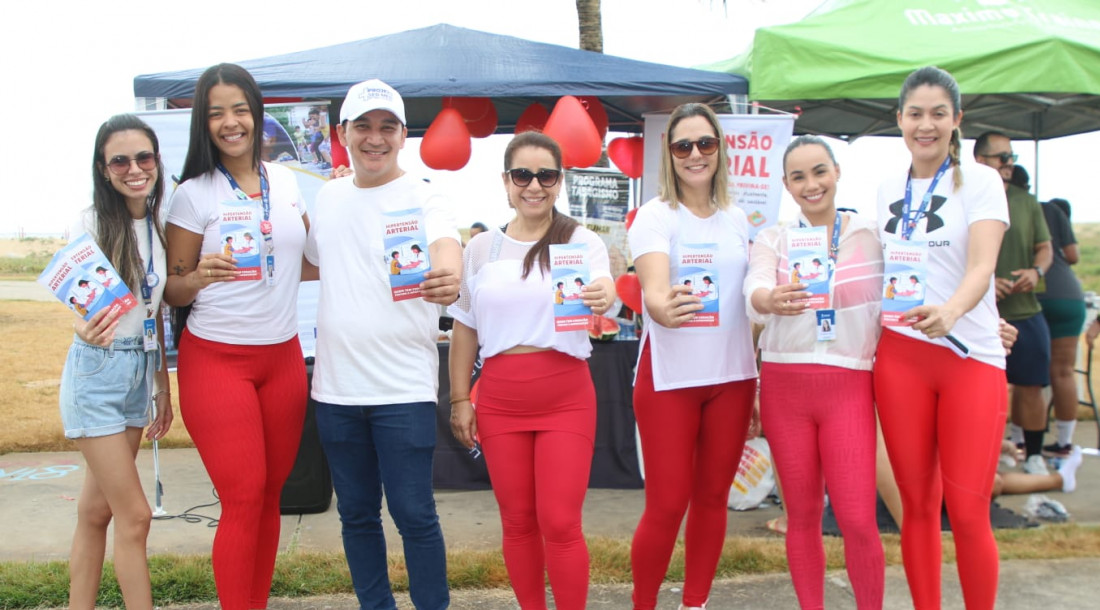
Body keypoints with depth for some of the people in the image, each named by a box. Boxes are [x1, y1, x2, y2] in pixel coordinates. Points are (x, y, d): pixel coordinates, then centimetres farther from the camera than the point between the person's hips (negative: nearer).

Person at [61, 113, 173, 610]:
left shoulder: (157, 226, 6)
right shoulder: (91, 224, -11)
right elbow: (80, 307, -11)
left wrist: (162, 384, 14)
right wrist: (87, 328, -35)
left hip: (140, 371, 6)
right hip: (97, 372, -6)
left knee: (97, 509, 14)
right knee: (135, 515, -4)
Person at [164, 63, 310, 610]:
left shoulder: (285, 181, 8)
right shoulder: (194, 194, -4)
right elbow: (173, 291, -1)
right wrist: (201, 276, -23)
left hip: (283, 356, 4)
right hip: (216, 359, -4)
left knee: (271, 494, 9)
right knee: (244, 499, -5)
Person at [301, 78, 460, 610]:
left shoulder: (423, 198, -8)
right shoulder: (328, 197, 9)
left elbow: (446, 246, -30)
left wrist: (447, 279, -52)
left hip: (403, 387, -5)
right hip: (336, 385, 5)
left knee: (413, 513, -1)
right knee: (357, 513, 15)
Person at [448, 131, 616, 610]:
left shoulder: (582, 242, -1)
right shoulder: (481, 248, 7)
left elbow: (601, 292, -19)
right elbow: (464, 329, 11)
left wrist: (602, 299, -43)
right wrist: (459, 399, 7)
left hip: (566, 396, -2)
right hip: (500, 399, 3)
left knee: (560, 523, -3)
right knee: (517, 521, 11)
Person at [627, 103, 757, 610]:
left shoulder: (736, 219, 10)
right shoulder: (655, 216, -5)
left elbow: (749, 301, 16)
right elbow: (654, 289, -22)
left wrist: (759, 378, 13)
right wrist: (663, 308, -45)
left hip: (731, 377, 5)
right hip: (669, 378, -5)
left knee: (712, 497, 11)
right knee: (666, 506, -2)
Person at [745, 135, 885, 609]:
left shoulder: (871, 234, 4)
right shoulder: (773, 238, 4)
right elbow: (755, 290, -14)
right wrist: (772, 300, -38)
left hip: (849, 386, -1)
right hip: (784, 385, 1)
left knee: (858, 519, -6)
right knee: (802, 516, 8)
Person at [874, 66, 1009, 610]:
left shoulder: (980, 181, -1)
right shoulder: (886, 191, 11)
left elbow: (982, 266, -15)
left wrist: (950, 310, -35)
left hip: (972, 357, -3)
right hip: (900, 355, 3)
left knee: (968, 512, -4)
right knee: (917, 504, 8)